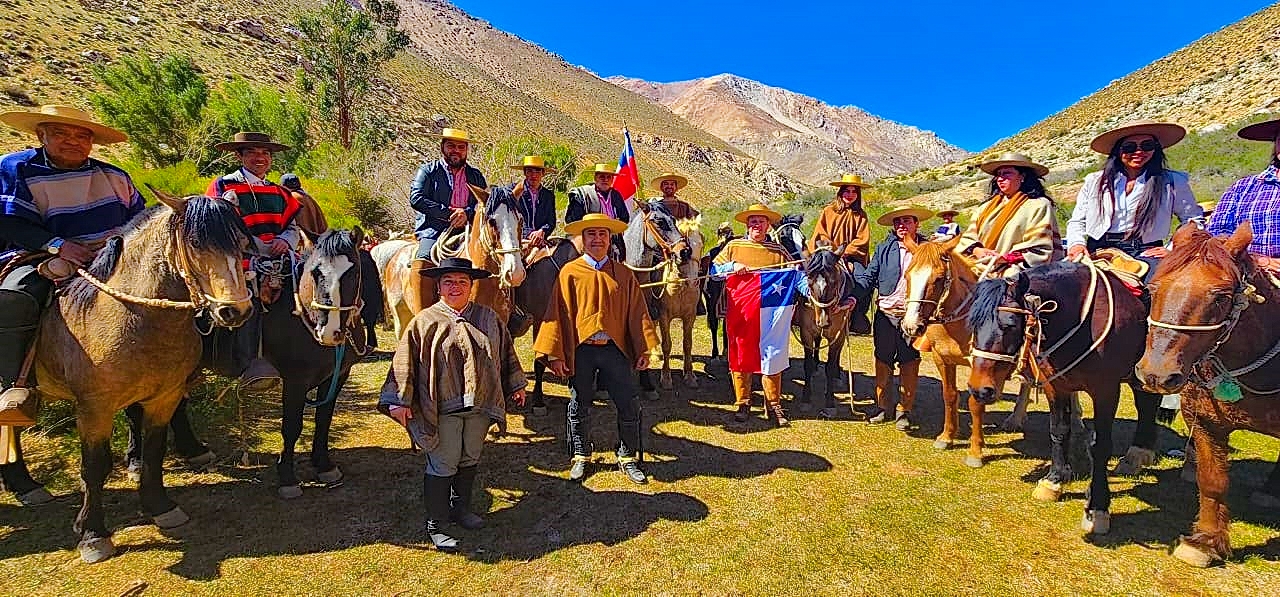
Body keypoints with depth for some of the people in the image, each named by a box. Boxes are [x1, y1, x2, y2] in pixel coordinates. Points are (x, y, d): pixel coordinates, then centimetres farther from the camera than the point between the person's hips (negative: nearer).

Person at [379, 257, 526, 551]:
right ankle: (436, 525, 17)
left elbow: (506, 351, 13)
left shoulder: (488, 318, 4)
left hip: (479, 405, 4)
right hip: (441, 408, -4)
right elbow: (405, 361, -5)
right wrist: (399, 400, -9)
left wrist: (516, 385, 17)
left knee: (470, 460, 18)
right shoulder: (425, 321, -5)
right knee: (442, 466, 3)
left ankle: (461, 507, 38)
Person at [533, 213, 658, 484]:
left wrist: (644, 349, -3)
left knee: (629, 407, 4)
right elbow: (558, 314, -2)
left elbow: (637, 313, 4)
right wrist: (556, 354, -7)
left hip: (616, 349, 1)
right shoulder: (569, 272, 1)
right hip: (580, 351, -1)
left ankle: (628, 457, 23)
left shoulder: (624, 274, 6)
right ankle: (581, 456, 31)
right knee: (579, 407, 12)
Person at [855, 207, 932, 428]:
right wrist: (851, 266, -15)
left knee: (910, 364, 7)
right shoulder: (884, 248, 6)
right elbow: (868, 280, 1)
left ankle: (904, 410, 21)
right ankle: (881, 406, 25)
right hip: (885, 314, 2)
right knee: (883, 362, 11)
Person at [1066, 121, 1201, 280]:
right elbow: (1077, 221, 15)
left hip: (1145, 252, -1)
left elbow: (1194, 220, 19)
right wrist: (1076, 243, -4)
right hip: (1099, 250, 1)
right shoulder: (1094, 182, 13)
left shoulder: (1172, 182, 12)